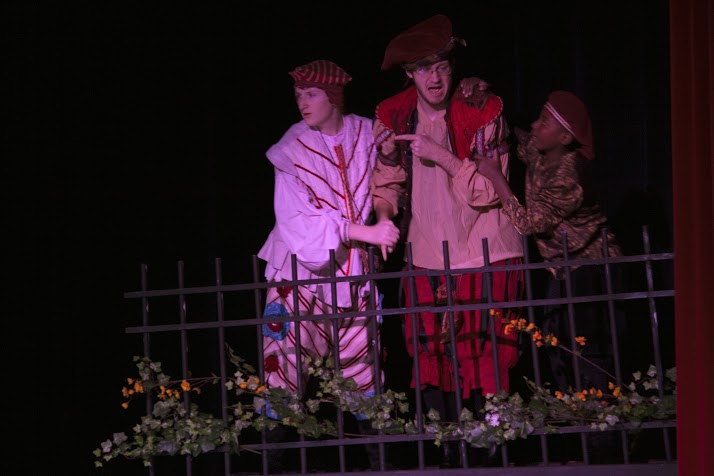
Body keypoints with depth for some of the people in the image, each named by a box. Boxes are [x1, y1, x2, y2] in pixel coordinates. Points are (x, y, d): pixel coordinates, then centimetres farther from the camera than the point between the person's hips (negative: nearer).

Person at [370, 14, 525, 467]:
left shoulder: (482, 112, -7)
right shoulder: (394, 117, 5)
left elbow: (491, 189, -9)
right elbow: (388, 182, 16)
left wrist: (440, 155, -18)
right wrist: (383, 217, -3)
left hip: (483, 256, -4)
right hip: (428, 258, 4)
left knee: (484, 364, -8)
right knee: (433, 368, 2)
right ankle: (452, 456, 10)